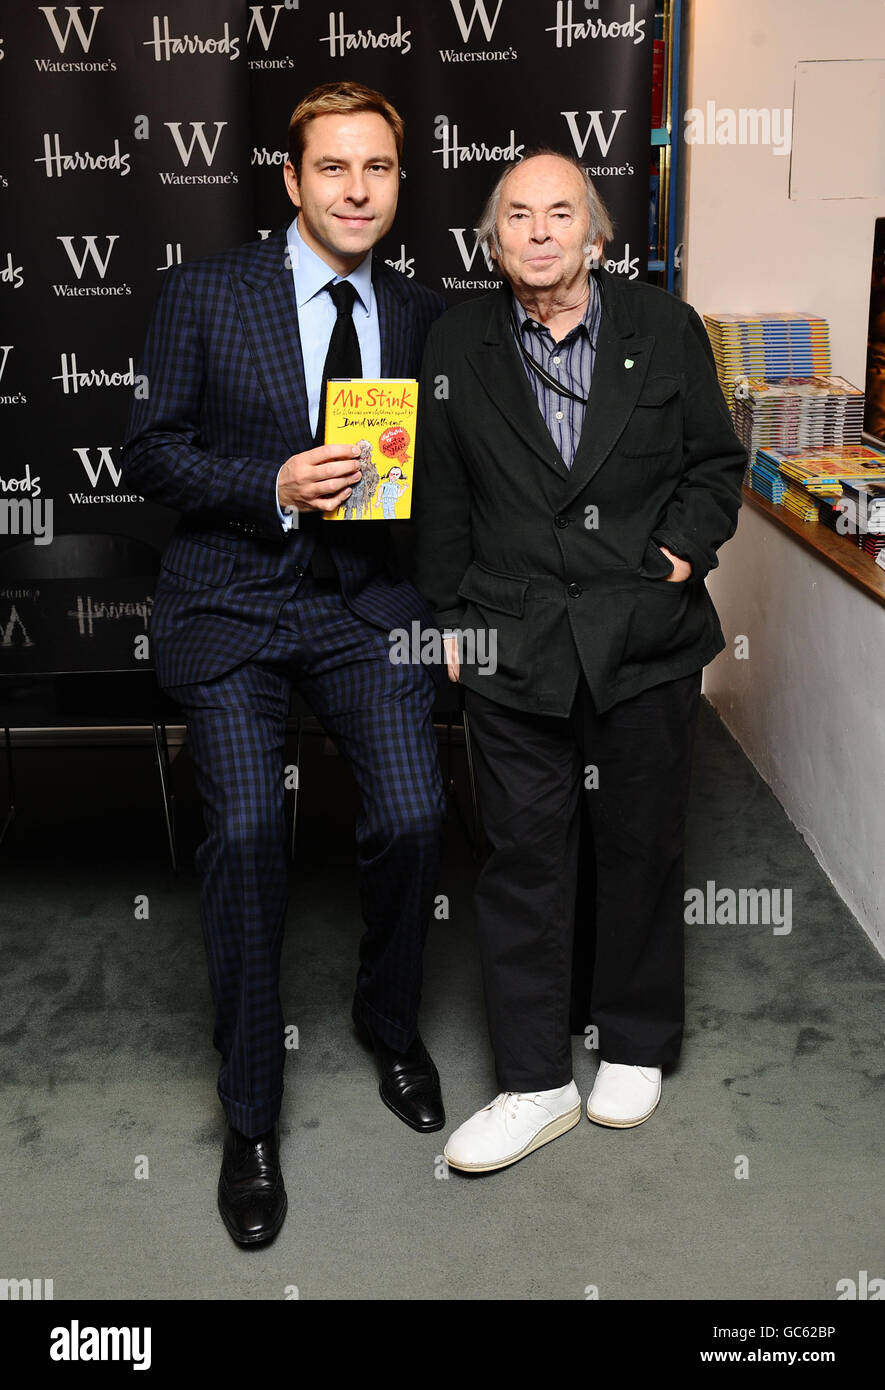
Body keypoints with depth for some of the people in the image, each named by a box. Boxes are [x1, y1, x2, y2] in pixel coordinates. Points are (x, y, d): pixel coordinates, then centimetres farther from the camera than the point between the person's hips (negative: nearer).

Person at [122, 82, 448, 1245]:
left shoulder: (422, 314, 9)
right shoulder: (205, 294, 0)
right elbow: (152, 452, -2)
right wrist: (274, 489, -16)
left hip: (369, 600, 3)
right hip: (234, 602, -2)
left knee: (413, 815, -12)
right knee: (246, 831, -14)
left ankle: (389, 1020, 22)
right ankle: (250, 1117, 7)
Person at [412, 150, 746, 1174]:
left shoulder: (666, 329, 3)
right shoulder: (457, 344, 5)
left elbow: (716, 462, 9)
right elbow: (440, 497, 8)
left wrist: (684, 549, -6)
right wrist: (449, 618, 5)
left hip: (646, 638, 0)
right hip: (513, 646, 0)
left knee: (642, 847, 11)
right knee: (522, 857, 4)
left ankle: (635, 1048, 32)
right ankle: (535, 1082, 18)